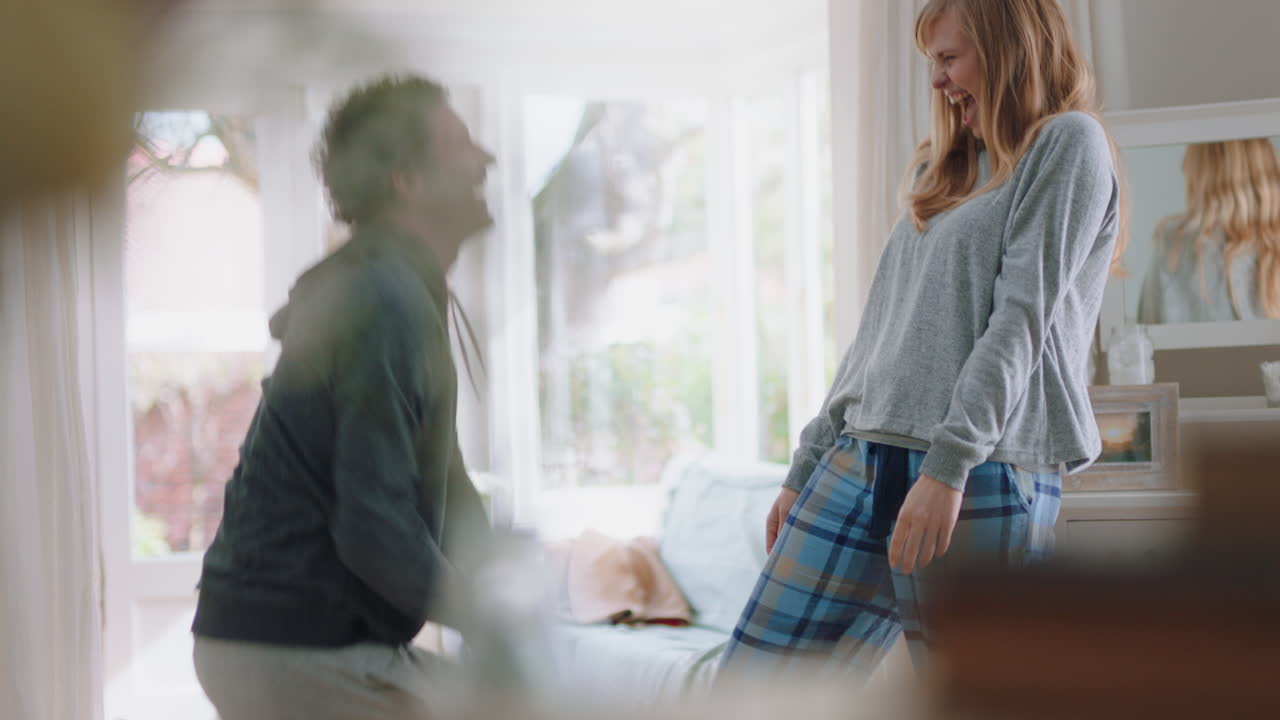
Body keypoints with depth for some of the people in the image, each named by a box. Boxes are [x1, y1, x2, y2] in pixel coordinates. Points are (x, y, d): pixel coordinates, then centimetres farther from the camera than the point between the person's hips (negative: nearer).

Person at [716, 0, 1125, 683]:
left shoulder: (1068, 144, 2)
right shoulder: (943, 171, 25)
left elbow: (1023, 313, -10)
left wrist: (948, 462, -19)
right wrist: (806, 469, 19)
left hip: (984, 478, -7)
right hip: (859, 466, 8)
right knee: (747, 692, 1)